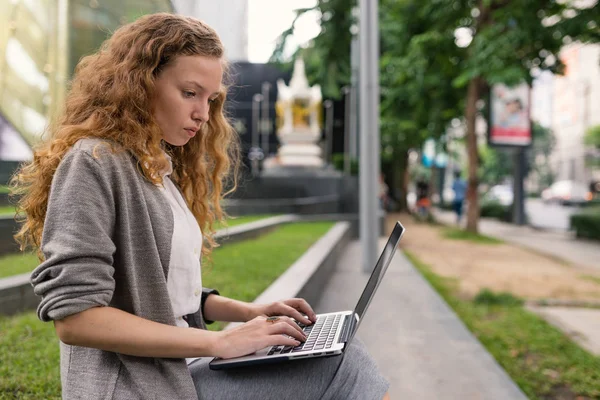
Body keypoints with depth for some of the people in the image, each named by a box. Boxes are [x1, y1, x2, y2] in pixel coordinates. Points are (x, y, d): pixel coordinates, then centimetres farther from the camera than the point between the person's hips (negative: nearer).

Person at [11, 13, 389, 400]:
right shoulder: (93, 163, -12)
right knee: (341, 367, -18)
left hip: (185, 368, 8)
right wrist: (219, 342, -19)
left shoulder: (165, 168, 14)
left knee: (343, 359, -9)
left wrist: (247, 311, 3)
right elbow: (74, 316, -19)